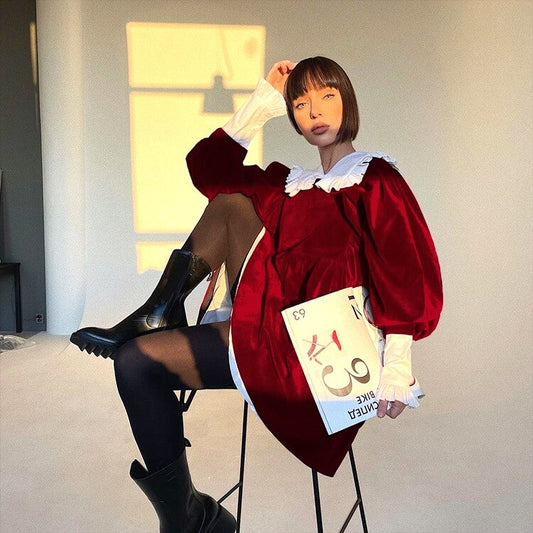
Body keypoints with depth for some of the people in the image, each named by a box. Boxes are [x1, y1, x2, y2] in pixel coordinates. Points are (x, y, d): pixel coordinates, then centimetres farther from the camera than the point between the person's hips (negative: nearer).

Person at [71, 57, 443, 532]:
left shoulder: (375, 176, 3)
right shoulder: (289, 184, 22)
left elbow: (407, 270, -8)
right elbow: (208, 167, 18)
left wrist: (396, 369, -18)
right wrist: (263, 101, 15)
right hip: (272, 325, 6)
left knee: (138, 359, -10)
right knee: (229, 202, -1)